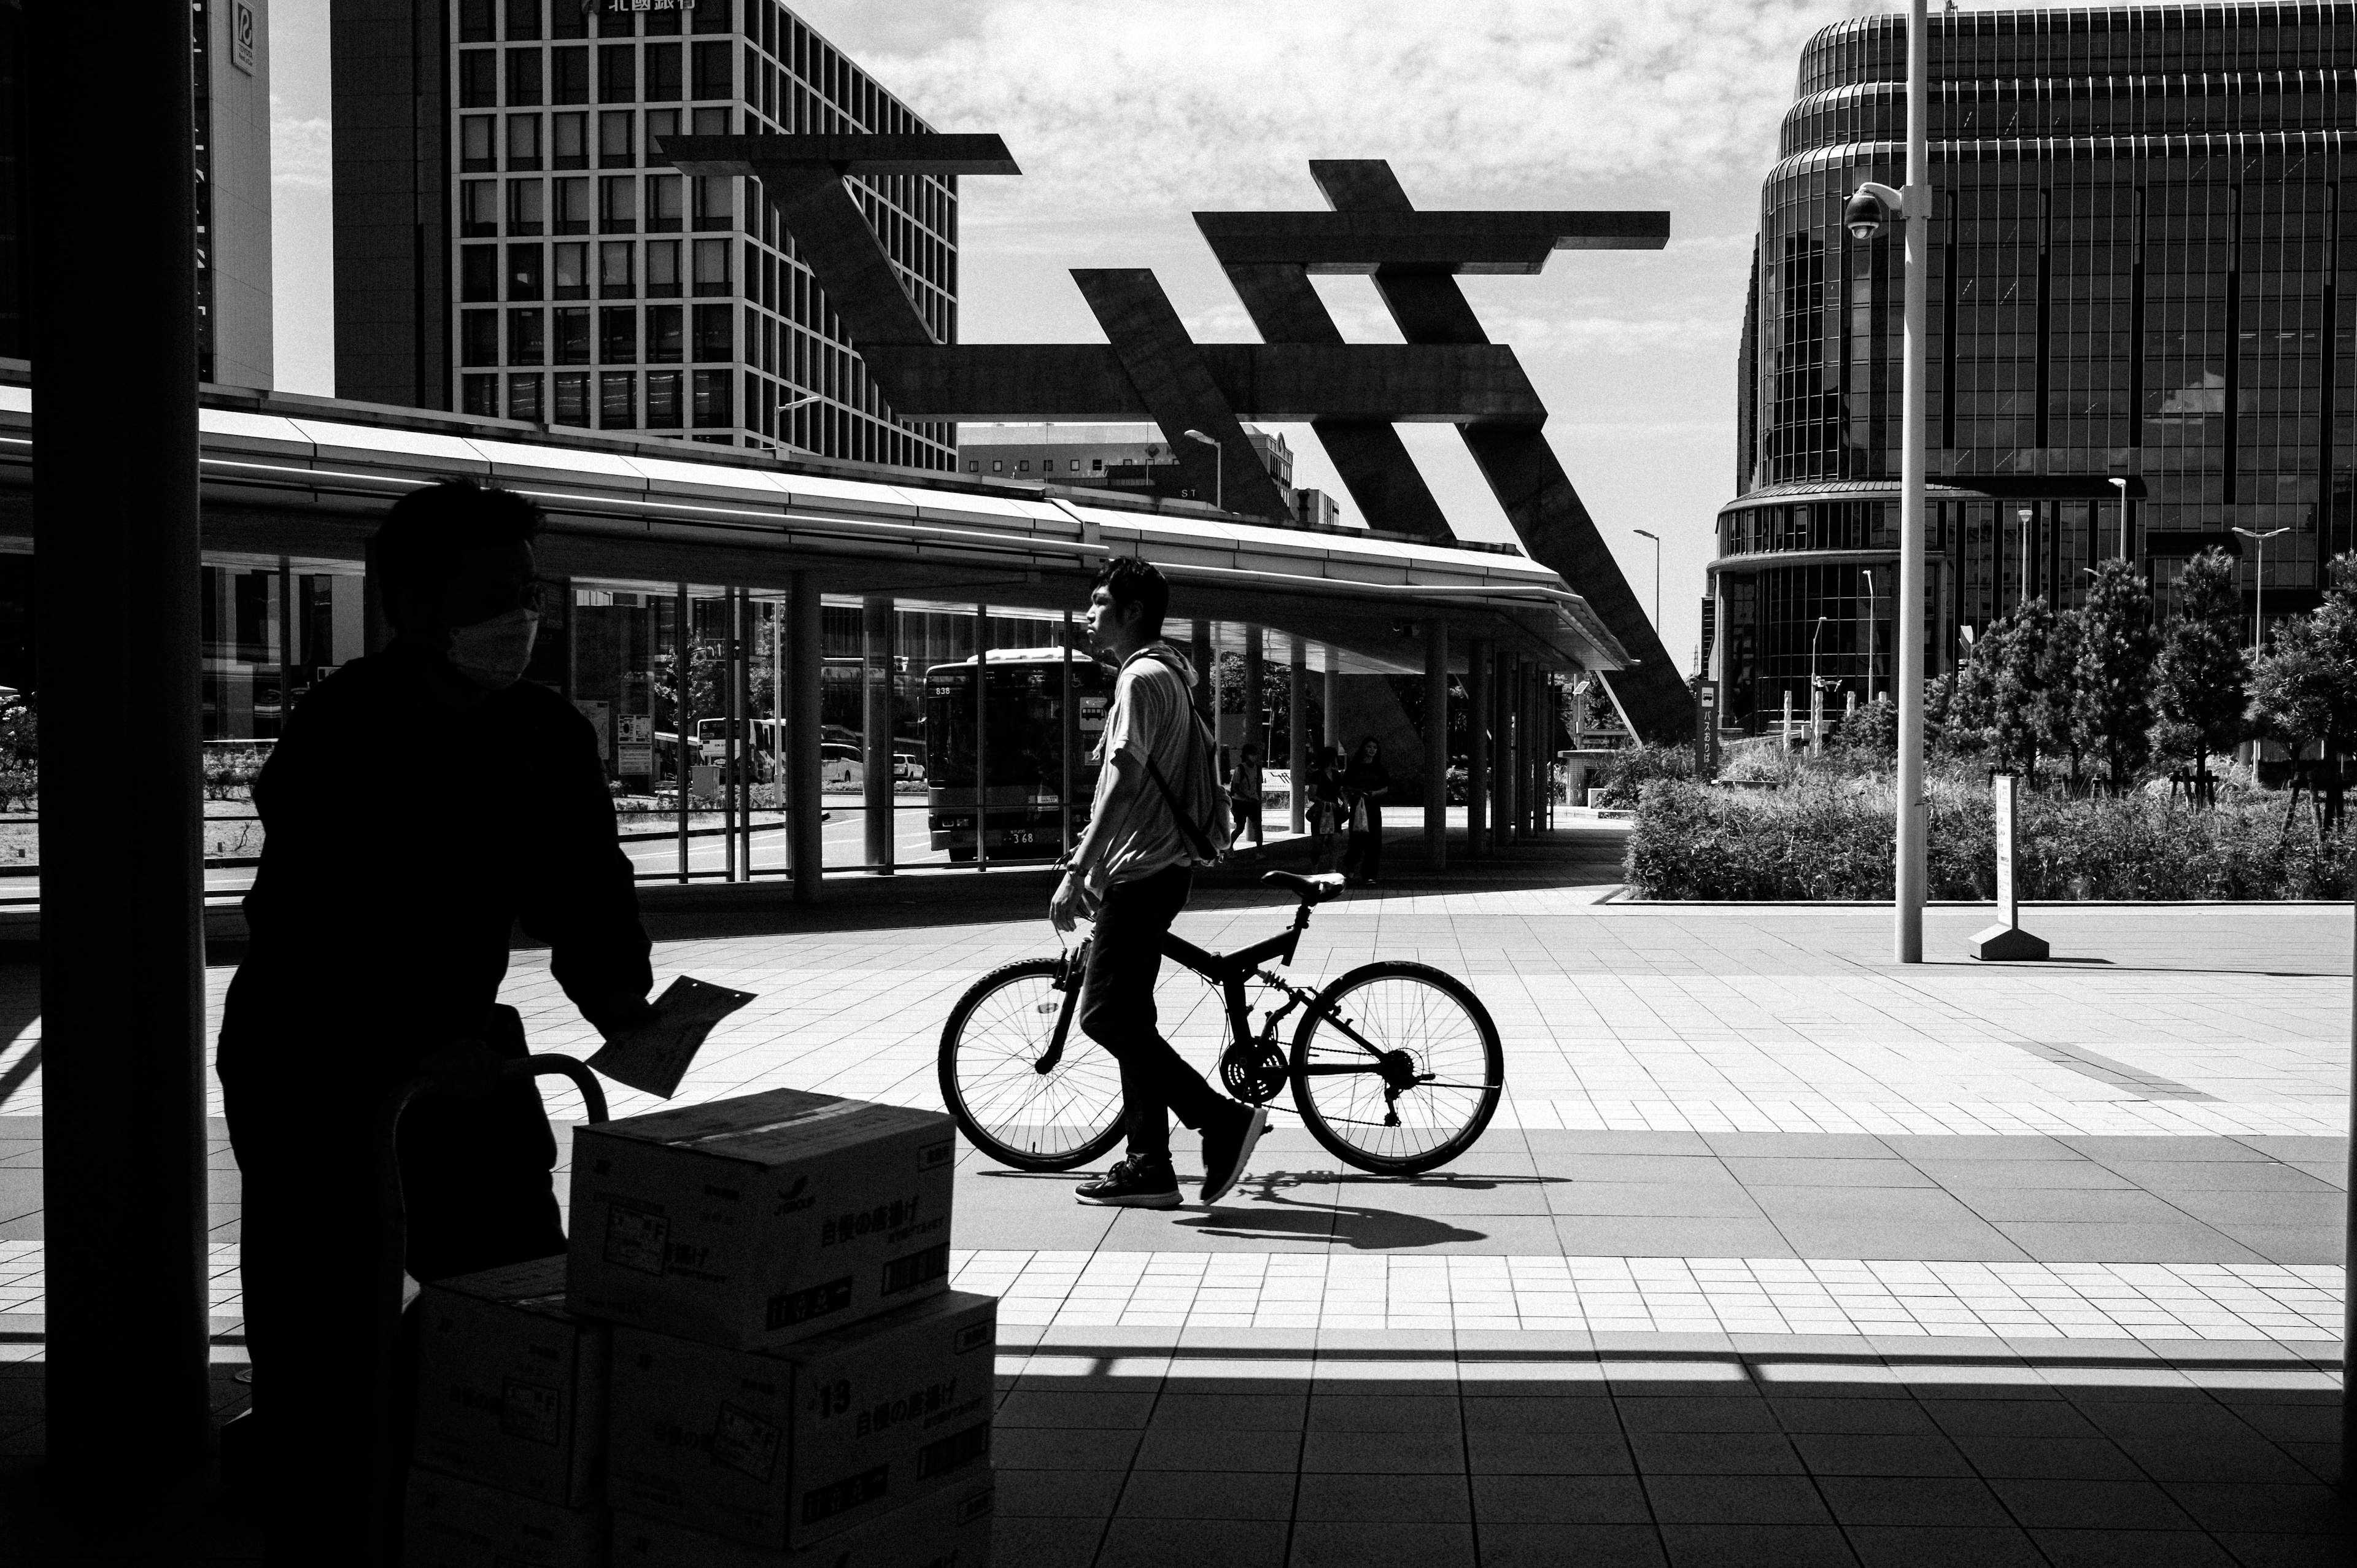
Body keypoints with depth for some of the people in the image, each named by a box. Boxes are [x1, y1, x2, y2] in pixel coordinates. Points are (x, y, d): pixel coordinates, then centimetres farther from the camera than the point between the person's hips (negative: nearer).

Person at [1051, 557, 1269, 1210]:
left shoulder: (1142, 677, -13)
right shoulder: (1167, 675, 20)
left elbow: (1124, 782, -22)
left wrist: (1076, 872, -24)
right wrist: (1093, 866, 27)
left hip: (1141, 872, -11)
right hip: (1153, 867, 11)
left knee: (1107, 1016, -11)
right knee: (1128, 1018, 10)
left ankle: (1224, 1118, -9)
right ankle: (1148, 1167, 13)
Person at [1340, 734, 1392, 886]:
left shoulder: (1379, 769, 12)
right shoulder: (1354, 766, 3)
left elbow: (1387, 788, 12)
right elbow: (1346, 788, 2)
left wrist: (1376, 793, -7)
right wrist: (1346, 803, -13)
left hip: (1374, 807, 3)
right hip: (1357, 806, -3)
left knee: (1373, 843, -4)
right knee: (1358, 841, -7)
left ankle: (1369, 876, 1)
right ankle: (1349, 867, 22)